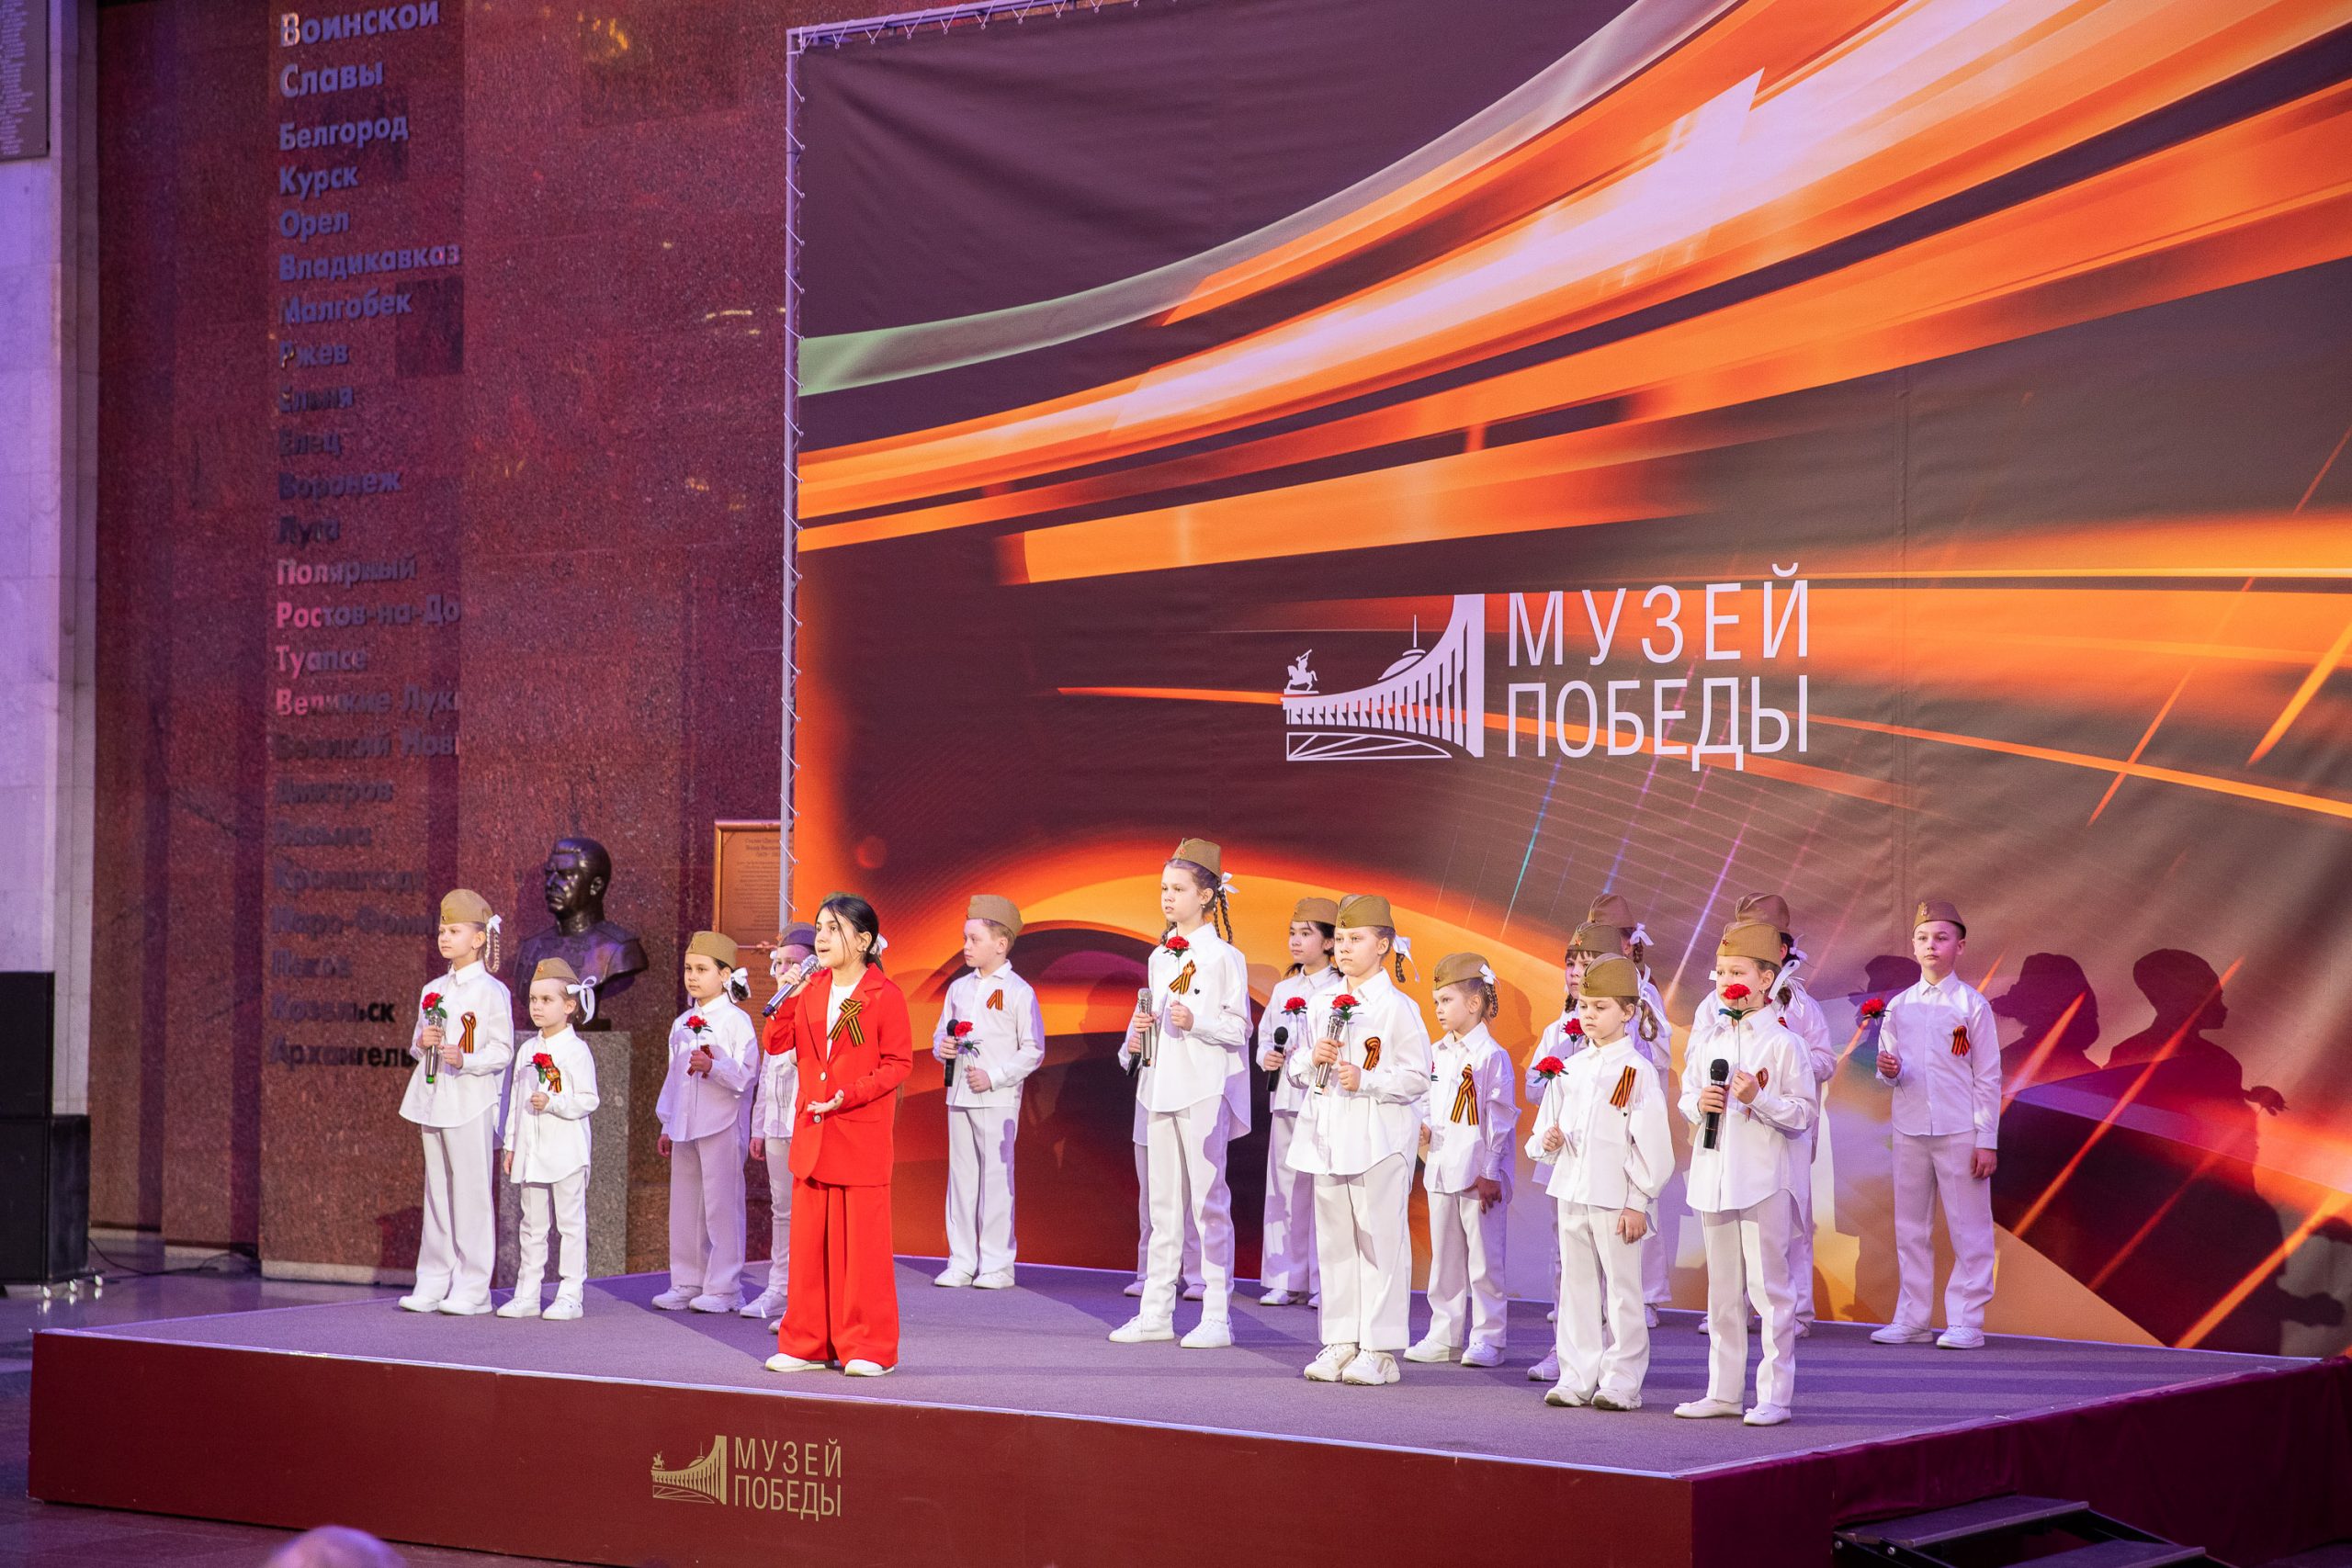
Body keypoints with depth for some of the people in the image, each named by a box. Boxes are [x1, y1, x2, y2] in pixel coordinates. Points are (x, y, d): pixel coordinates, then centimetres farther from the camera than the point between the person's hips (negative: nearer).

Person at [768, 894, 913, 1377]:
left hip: (863, 1137, -6)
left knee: (863, 1242, -3)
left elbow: (898, 1064, -8)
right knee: (809, 1241, 8)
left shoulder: (885, 996, -7)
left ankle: (869, 1349, 4)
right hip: (812, 1136, 6)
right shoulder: (810, 995, 12)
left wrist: (849, 1095, -17)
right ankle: (808, 1344, 15)